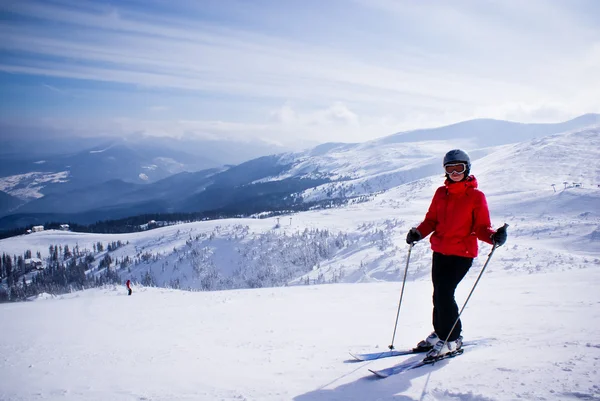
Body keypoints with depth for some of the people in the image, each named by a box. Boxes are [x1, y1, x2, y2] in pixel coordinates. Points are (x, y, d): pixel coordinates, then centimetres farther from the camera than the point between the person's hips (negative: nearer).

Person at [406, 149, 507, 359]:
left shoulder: (476, 196, -5)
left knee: (445, 292, -12)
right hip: (440, 251, 5)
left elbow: (481, 227, -5)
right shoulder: (441, 193, 8)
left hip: (462, 253, -5)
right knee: (438, 293, 10)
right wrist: (418, 233, -6)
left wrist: (494, 237, -25)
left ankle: (451, 339, 4)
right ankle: (439, 333, 29)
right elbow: (431, 220, 12)